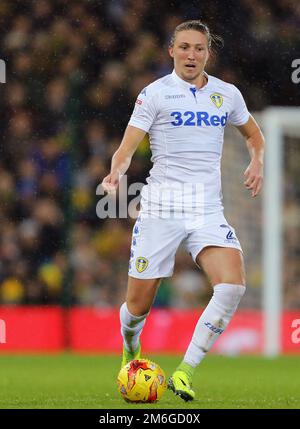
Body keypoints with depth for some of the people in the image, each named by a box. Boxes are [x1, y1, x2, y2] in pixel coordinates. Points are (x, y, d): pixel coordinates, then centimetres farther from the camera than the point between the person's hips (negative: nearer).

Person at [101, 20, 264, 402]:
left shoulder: (227, 94, 10)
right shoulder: (155, 93, -2)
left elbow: (253, 134, 27)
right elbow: (127, 147, -6)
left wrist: (256, 162, 5)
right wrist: (116, 173, -28)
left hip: (208, 210, 3)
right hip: (160, 208, -3)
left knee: (233, 285, -22)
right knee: (138, 305, 1)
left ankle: (185, 372, -15)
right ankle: (130, 349, 38)